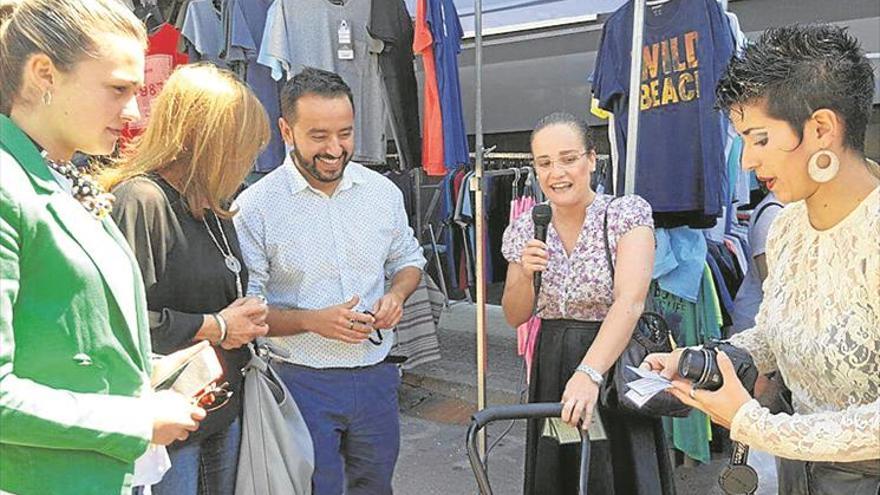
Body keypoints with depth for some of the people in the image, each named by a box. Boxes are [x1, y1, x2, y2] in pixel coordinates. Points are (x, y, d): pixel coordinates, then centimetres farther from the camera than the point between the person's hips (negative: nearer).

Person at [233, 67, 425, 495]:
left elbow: (409, 260, 16)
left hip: (376, 376, 5)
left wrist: (396, 294, -5)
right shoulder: (255, 206, -11)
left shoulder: (383, 191, 2)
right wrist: (312, 321, -22)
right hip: (302, 382, -4)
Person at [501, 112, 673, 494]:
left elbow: (630, 301, -25)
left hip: (615, 365, -4)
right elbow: (514, 317, 8)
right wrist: (525, 275, -13)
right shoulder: (526, 229, 1)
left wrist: (589, 373, -39)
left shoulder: (627, 213, -11)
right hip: (551, 372, 4)